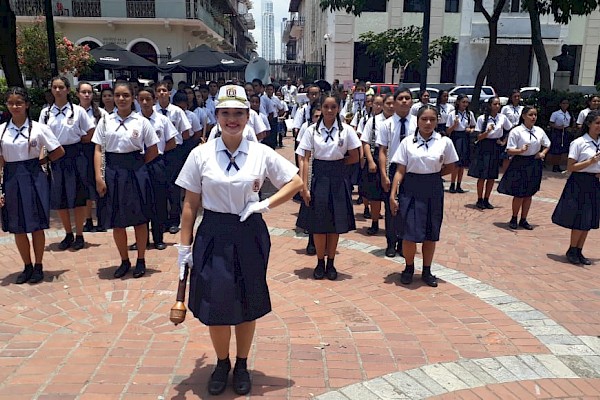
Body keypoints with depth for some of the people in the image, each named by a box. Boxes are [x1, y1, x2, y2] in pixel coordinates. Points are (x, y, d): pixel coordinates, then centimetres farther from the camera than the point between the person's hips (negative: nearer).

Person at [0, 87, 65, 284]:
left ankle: (38, 266, 20)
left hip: (34, 178, -2)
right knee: (17, 228, 9)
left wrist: (40, 162, 4)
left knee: (37, 226, 4)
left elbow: (59, 152, 4)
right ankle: (27, 267, 25)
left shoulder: (38, 128, -4)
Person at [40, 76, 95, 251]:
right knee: (59, 198, 8)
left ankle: (79, 235, 13)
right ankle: (68, 234, 22)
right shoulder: (46, 112, 6)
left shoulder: (78, 110, -2)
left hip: (74, 156, -3)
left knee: (78, 197, 2)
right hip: (55, 157, 3)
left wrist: (76, 142, 1)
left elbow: (91, 132, 2)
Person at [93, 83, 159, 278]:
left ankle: (141, 260, 23)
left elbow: (153, 151, 3)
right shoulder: (105, 121, 4)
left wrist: (137, 165, 4)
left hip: (136, 172, -2)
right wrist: (99, 177, -7)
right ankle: (124, 261, 25)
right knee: (116, 220, 9)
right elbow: (98, 150, 1)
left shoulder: (141, 121, -1)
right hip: (113, 172, 2)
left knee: (140, 218, 7)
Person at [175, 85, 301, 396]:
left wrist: (265, 205, -9)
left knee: (247, 304, 12)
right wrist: (184, 245, 0)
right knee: (214, 303, 5)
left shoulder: (261, 154, -3)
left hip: (249, 235, 0)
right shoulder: (201, 154, -3)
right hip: (213, 235, 0)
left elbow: (296, 182, 2)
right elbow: (190, 203, 0)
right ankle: (222, 363, 33)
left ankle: (242, 366, 35)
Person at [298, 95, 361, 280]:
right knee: (318, 223, 4)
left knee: (336, 222, 7)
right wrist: (304, 186, -10)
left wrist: (336, 164, -3)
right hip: (319, 177, 0)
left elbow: (355, 157, 3)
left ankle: (330, 263, 21)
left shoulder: (346, 130, -1)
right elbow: (306, 159, -4)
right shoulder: (312, 130, -1)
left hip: (339, 178, 1)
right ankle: (320, 263, 20)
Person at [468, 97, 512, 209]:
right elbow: (479, 137, -8)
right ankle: (479, 200, 9)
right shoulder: (482, 118, -7)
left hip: (495, 148, 3)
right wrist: (488, 131, -25)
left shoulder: (503, 117, 1)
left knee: (492, 177, 6)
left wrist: (503, 141, 5)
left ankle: (486, 200, 17)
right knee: (482, 176, -3)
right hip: (484, 148, -3)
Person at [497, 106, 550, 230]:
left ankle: (523, 220, 25)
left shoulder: (539, 131, 4)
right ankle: (514, 219, 20)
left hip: (534, 164, 5)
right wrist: (521, 150, -30)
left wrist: (543, 153, 0)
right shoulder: (516, 131, -10)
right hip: (520, 164, -5)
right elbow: (509, 150, -13)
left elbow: (547, 145, 19)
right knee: (519, 194, -2)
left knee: (529, 194, 11)